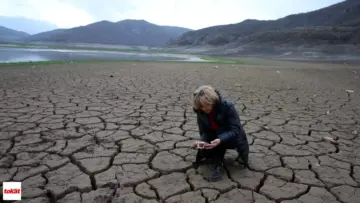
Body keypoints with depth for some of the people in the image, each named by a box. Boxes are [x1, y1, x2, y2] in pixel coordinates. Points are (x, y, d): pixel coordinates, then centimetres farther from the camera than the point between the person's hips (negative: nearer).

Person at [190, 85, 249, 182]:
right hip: (215, 139, 4)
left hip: (233, 138, -4)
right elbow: (204, 132, -9)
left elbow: (235, 130, -29)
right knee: (202, 151, -23)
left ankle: (217, 166, -24)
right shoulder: (200, 112, -14)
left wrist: (220, 140, -45)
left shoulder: (227, 106, -27)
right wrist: (202, 141, -32)